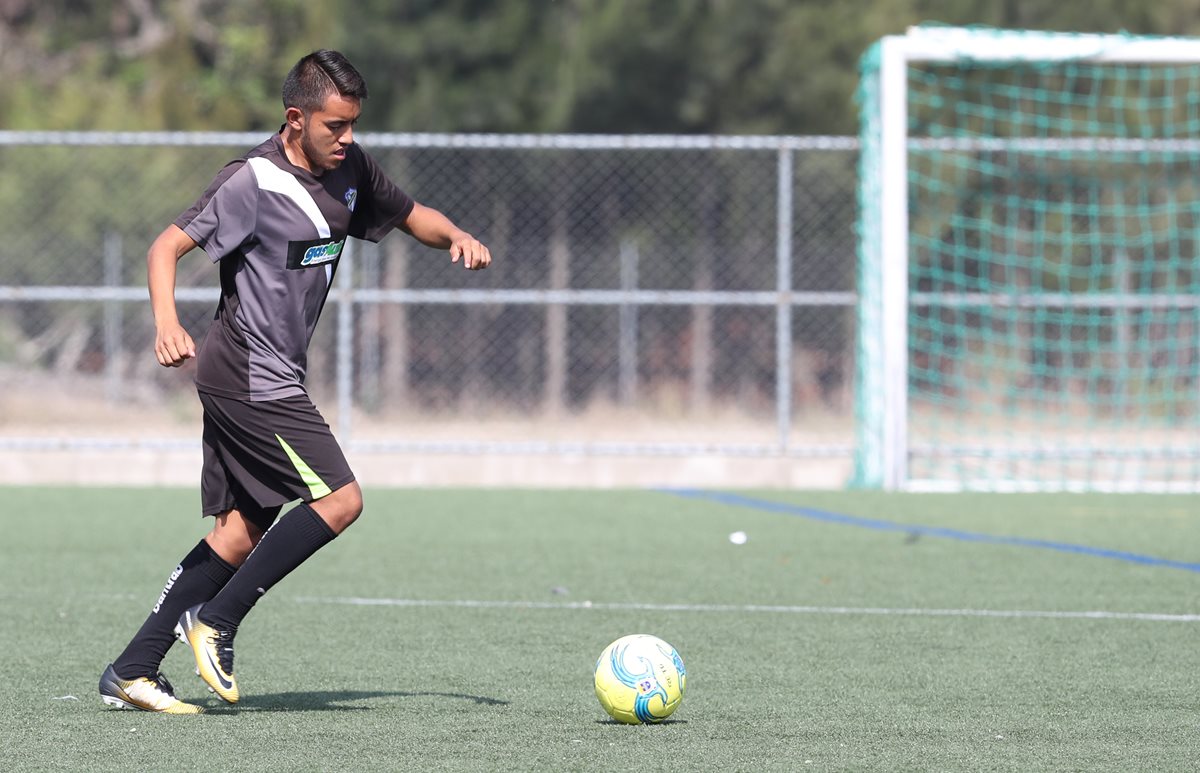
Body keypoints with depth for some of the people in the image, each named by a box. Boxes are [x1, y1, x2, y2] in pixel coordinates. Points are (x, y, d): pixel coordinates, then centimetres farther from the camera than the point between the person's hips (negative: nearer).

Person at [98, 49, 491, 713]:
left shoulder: (349, 170, 7)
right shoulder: (253, 183, -16)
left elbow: (410, 215, 22)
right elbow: (167, 246, -18)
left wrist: (457, 237, 0)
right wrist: (167, 323, -36)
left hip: (271, 380, 9)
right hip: (252, 378, -9)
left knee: (243, 533, 7)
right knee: (339, 499, -15)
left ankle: (131, 672, 8)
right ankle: (217, 621, -8)